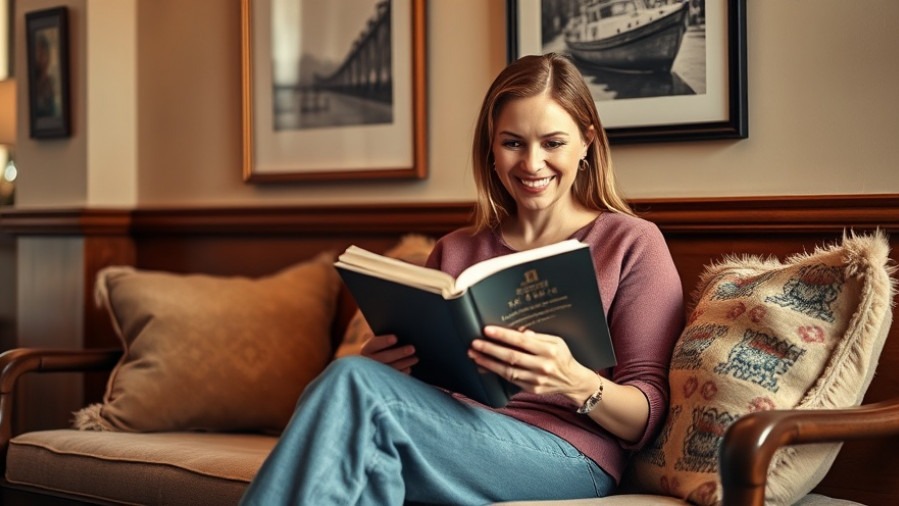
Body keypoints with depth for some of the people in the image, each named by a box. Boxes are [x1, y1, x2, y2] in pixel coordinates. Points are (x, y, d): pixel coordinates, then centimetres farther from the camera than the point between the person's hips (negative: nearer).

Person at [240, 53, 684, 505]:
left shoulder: (633, 243, 8)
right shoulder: (453, 252, 21)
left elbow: (647, 417, 2)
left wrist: (577, 384, -21)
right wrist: (383, 363, 0)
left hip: (567, 454, -4)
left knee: (354, 384, -28)